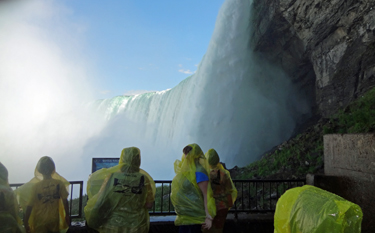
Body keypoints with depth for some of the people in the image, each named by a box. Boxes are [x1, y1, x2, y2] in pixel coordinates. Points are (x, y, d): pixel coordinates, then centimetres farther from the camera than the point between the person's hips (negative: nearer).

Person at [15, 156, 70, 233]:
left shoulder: (35, 186, -13)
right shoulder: (59, 183, -11)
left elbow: (30, 206, -9)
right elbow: (65, 201, -8)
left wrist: (26, 222, 3)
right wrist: (67, 215, 4)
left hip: (40, 222, -1)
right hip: (54, 220, 1)